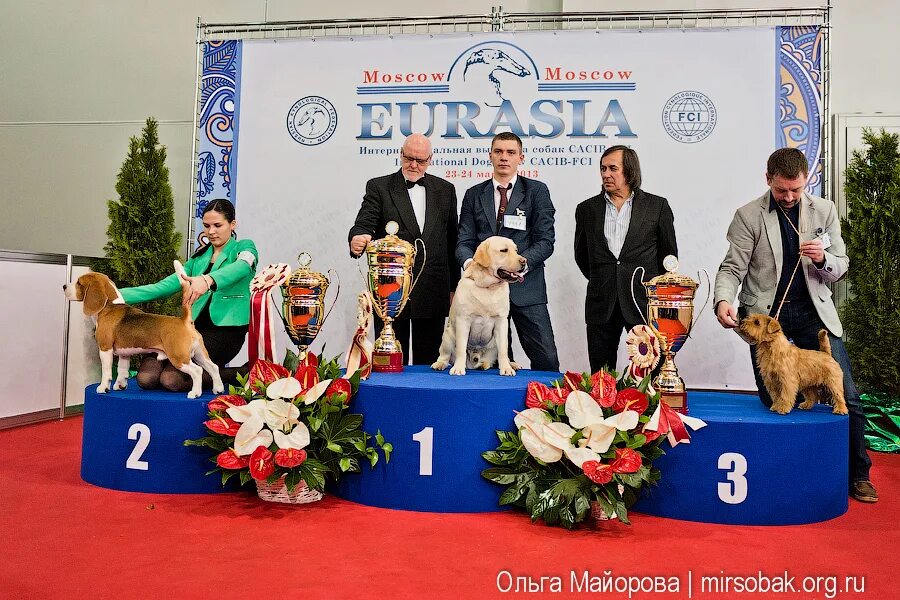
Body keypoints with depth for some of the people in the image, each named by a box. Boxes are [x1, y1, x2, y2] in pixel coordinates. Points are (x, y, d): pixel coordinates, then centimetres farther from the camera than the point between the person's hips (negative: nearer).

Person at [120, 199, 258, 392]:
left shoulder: (244, 248, 4)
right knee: (146, 377, -16)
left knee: (171, 379, -25)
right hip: (195, 326, 6)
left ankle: (237, 375, -3)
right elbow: (163, 287, 15)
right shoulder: (199, 257, 20)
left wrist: (208, 279, -43)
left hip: (225, 328, -6)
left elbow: (240, 268, -21)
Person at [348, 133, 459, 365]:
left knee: (428, 360, 8)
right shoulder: (379, 187, 4)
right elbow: (364, 224, -8)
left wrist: (454, 288, 10)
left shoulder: (445, 189, 11)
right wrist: (357, 239, -33)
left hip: (432, 291, 2)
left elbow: (452, 240, 12)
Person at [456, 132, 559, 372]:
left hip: (525, 286, -2)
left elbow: (545, 240, -1)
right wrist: (470, 262, -14)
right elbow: (464, 241, 8)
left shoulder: (536, 191, 6)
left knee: (546, 359, -5)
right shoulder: (473, 195, 14)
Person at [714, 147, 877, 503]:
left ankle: (857, 475, 14)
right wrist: (723, 301, -26)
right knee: (773, 401, 5)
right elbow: (733, 267, -6)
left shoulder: (824, 211, 5)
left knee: (846, 394, -1)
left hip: (811, 310, 2)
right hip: (766, 313, -2)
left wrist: (822, 258, -17)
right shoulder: (748, 216, -3)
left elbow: (840, 267, 7)